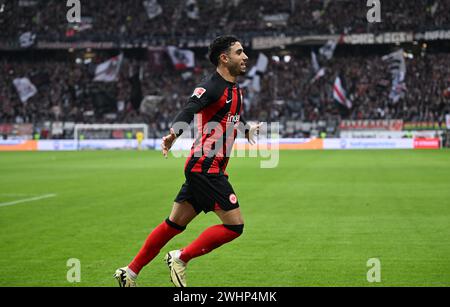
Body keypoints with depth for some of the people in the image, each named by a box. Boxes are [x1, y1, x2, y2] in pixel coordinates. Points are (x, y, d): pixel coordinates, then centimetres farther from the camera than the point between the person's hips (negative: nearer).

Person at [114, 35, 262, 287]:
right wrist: (173, 134, -49)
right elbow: (188, 112, -32)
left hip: (203, 170, 9)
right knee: (235, 225, -9)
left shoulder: (236, 91, 15)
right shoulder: (212, 87, -14)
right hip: (206, 168, -9)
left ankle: (130, 273, 18)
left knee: (175, 224, 12)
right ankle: (180, 259, 1)